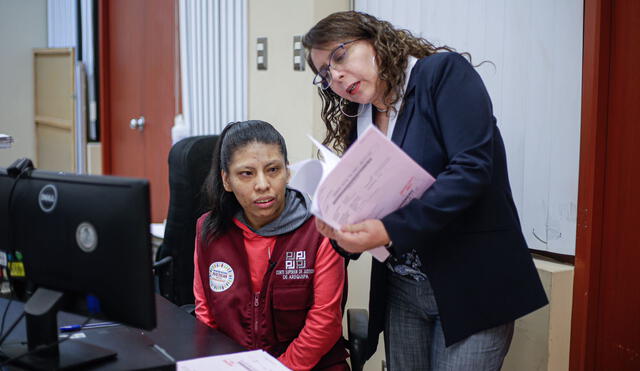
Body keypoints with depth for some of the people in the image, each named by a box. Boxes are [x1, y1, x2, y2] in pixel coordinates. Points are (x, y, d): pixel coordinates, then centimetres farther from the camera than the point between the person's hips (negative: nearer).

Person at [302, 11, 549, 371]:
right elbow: (366, 205, 11)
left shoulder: (444, 72, -9)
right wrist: (340, 226, -12)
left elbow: (472, 167, -21)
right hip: (401, 291, 6)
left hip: (472, 286, -6)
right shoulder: (357, 122, 10)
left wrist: (390, 230, -26)